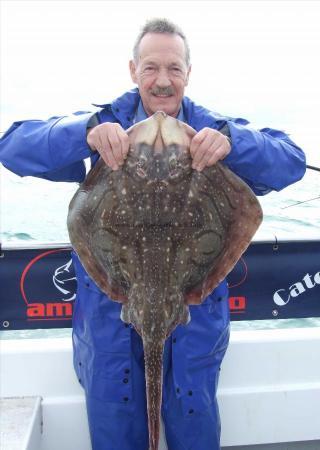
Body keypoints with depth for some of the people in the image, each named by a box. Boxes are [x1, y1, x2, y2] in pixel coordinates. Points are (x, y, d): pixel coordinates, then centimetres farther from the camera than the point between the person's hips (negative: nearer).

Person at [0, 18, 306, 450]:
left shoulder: (213, 131, -3)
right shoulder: (106, 124, -4)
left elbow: (292, 161, -14)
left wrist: (232, 141, -34)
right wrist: (86, 132, -33)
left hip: (195, 315, 0)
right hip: (111, 315, 0)